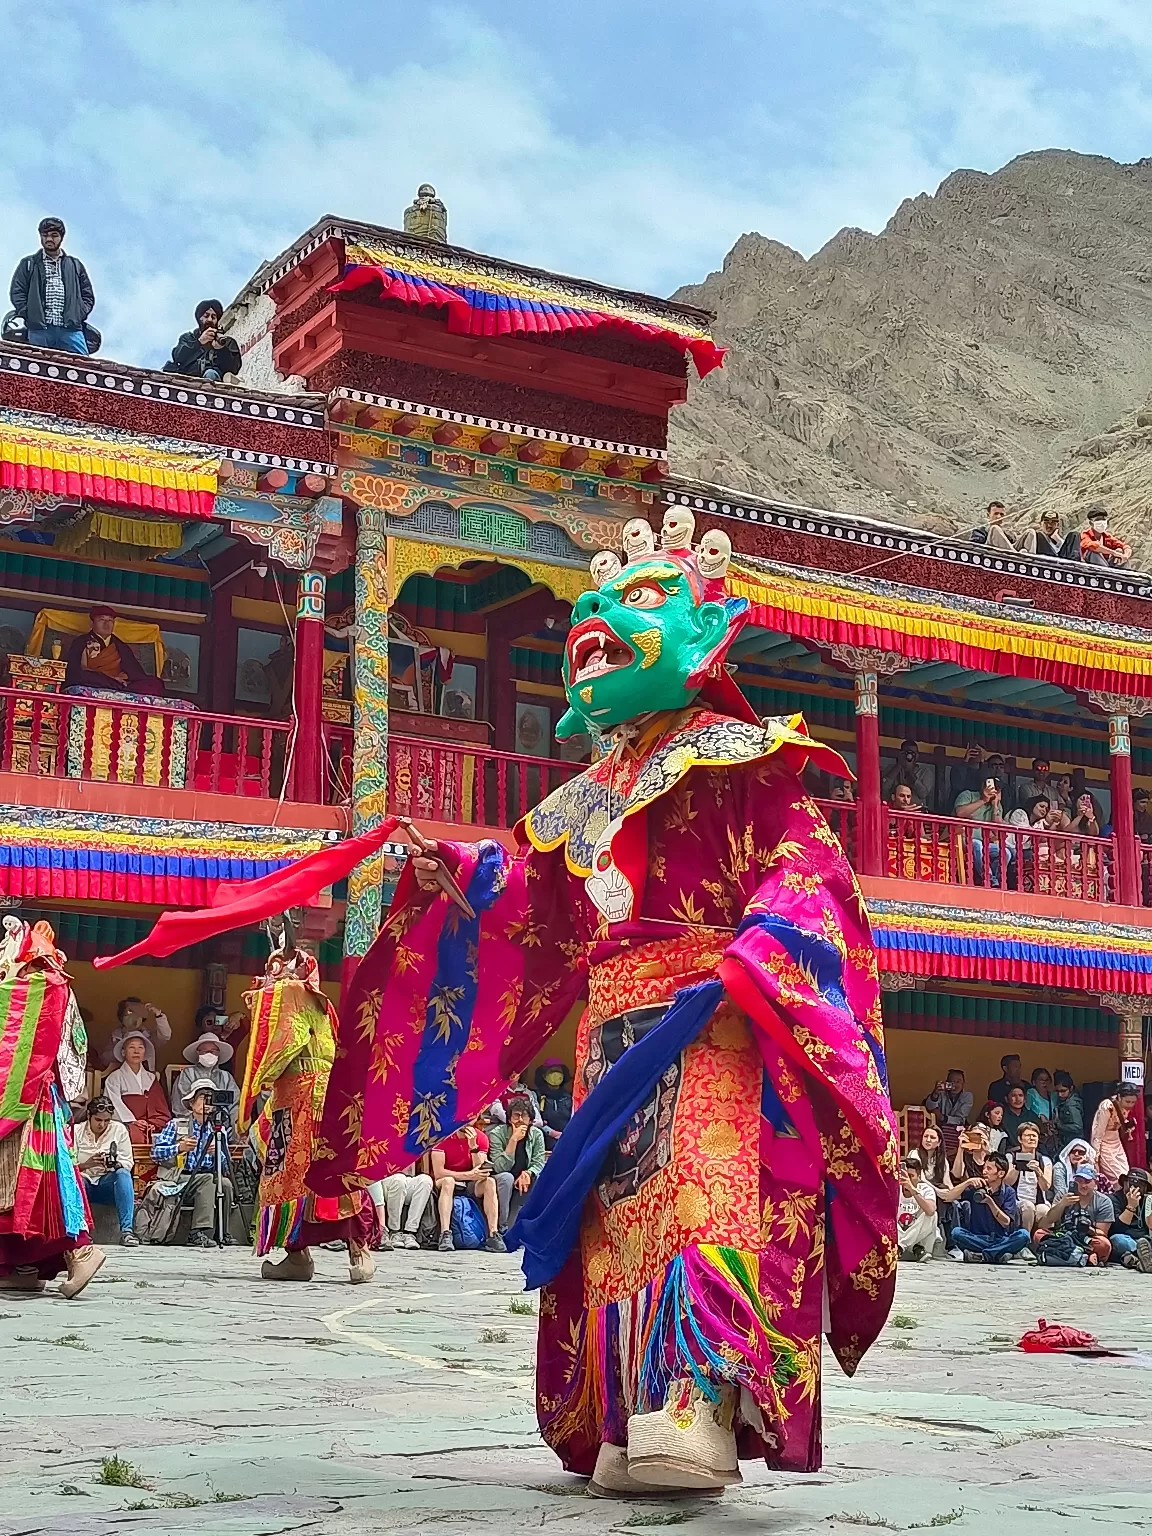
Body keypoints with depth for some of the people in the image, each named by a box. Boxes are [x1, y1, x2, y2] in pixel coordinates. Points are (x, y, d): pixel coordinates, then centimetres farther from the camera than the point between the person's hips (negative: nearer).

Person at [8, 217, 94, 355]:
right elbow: (16, 292, 9)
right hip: (39, 330, -1)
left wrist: (79, 315, 3)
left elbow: (88, 295, 20)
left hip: (70, 329, 1)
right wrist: (28, 316, -5)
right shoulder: (28, 264, 16)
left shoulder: (75, 265, 21)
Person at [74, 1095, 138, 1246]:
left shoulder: (119, 1129, 4)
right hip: (84, 1179, -1)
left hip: (108, 1183, 1)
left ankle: (126, 1230, -39)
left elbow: (128, 1163, 0)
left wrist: (115, 1164, -23)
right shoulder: (76, 1131, 1)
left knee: (123, 1174, -32)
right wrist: (86, 1164, -26)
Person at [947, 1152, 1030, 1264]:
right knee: (956, 1232, -27)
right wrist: (967, 1182, -16)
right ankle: (998, 1254, -27)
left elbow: (1006, 1222, -6)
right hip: (976, 1238, 0)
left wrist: (990, 1202, -17)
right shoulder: (976, 1187, 3)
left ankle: (980, 1256, -28)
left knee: (1023, 1235, -28)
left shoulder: (1008, 1192, 2)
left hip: (1001, 1240, 0)